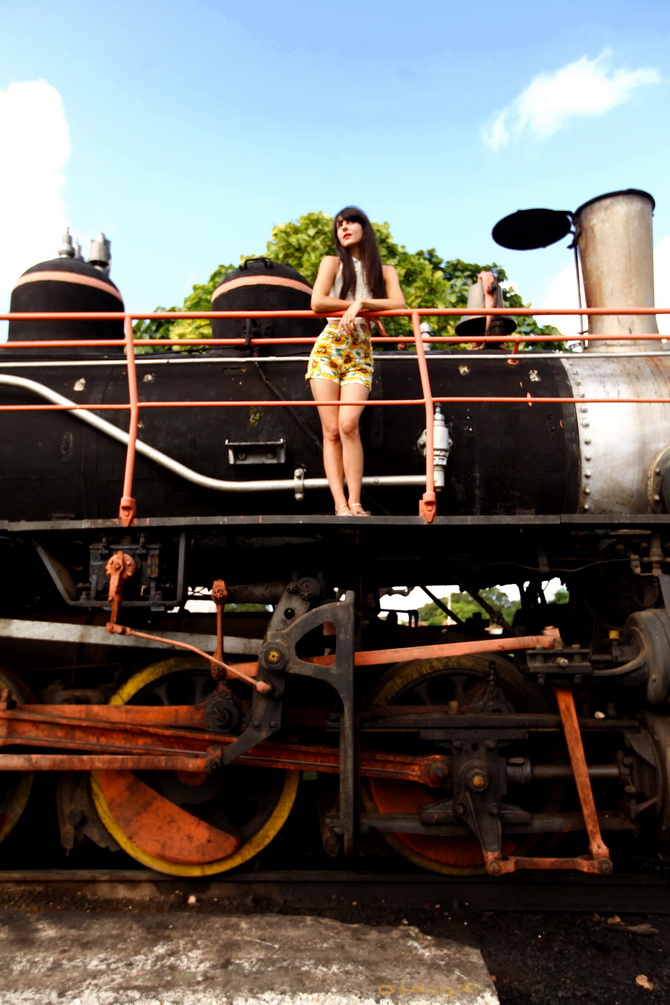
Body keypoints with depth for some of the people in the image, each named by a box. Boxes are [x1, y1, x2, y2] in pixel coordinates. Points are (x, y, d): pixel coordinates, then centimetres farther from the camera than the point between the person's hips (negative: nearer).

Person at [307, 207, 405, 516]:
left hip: (360, 351, 0)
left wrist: (361, 305, -12)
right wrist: (356, 304, -1)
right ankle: (340, 505, -11)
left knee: (348, 425, -20)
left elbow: (398, 304, -2)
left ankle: (355, 503, -17)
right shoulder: (332, 262, 12)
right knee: (331, 430, -9)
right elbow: (317, 303, -4)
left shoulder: (385, 270, 17)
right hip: (328, 348, 0)